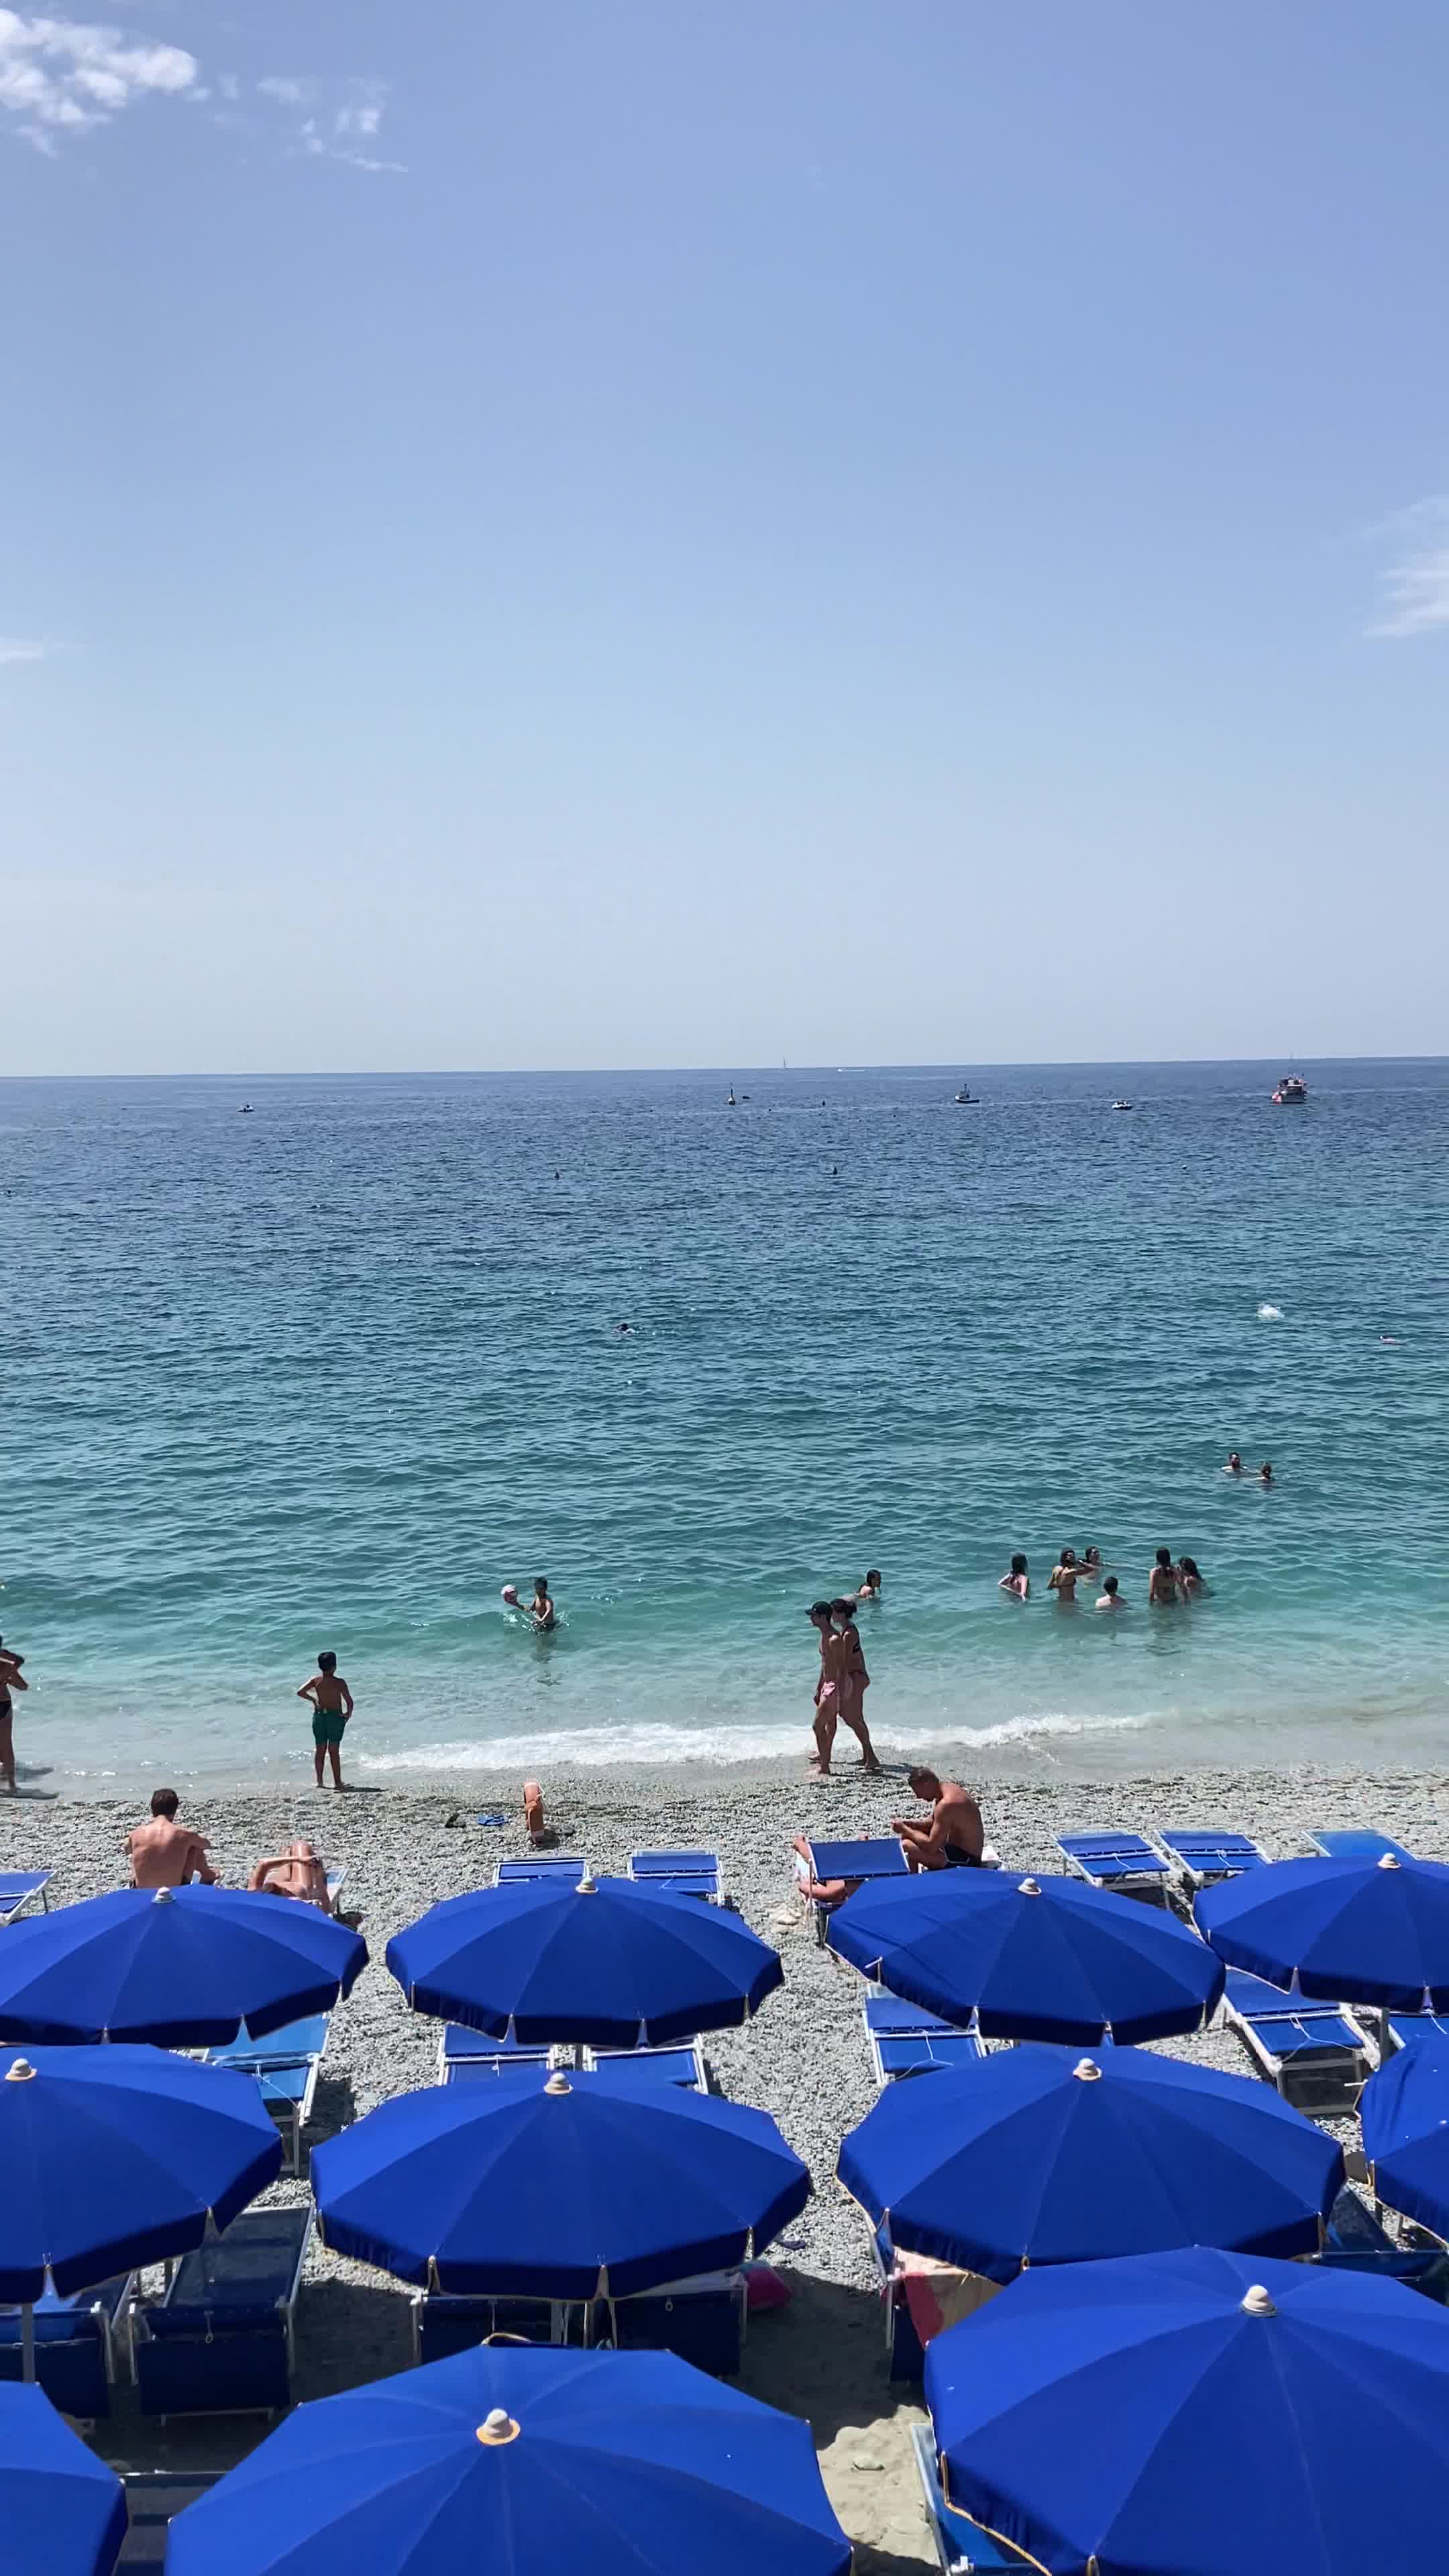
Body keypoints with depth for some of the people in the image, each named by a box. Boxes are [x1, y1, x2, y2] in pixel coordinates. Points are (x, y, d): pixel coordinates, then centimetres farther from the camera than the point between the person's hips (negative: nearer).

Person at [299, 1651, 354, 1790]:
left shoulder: (316, 1680, -1)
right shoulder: (339, 1682, -11)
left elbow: (300, 1692, -4)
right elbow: (349, 1701, -12)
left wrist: (313, 1699, 8)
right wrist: (348, 1713, 5)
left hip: (319, 1715, 3)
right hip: (335, 1716, -3)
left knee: (320, 1750, 11)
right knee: (334, 1751, 1)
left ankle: (319, 1781, 13)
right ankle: (337, 1782, 3)